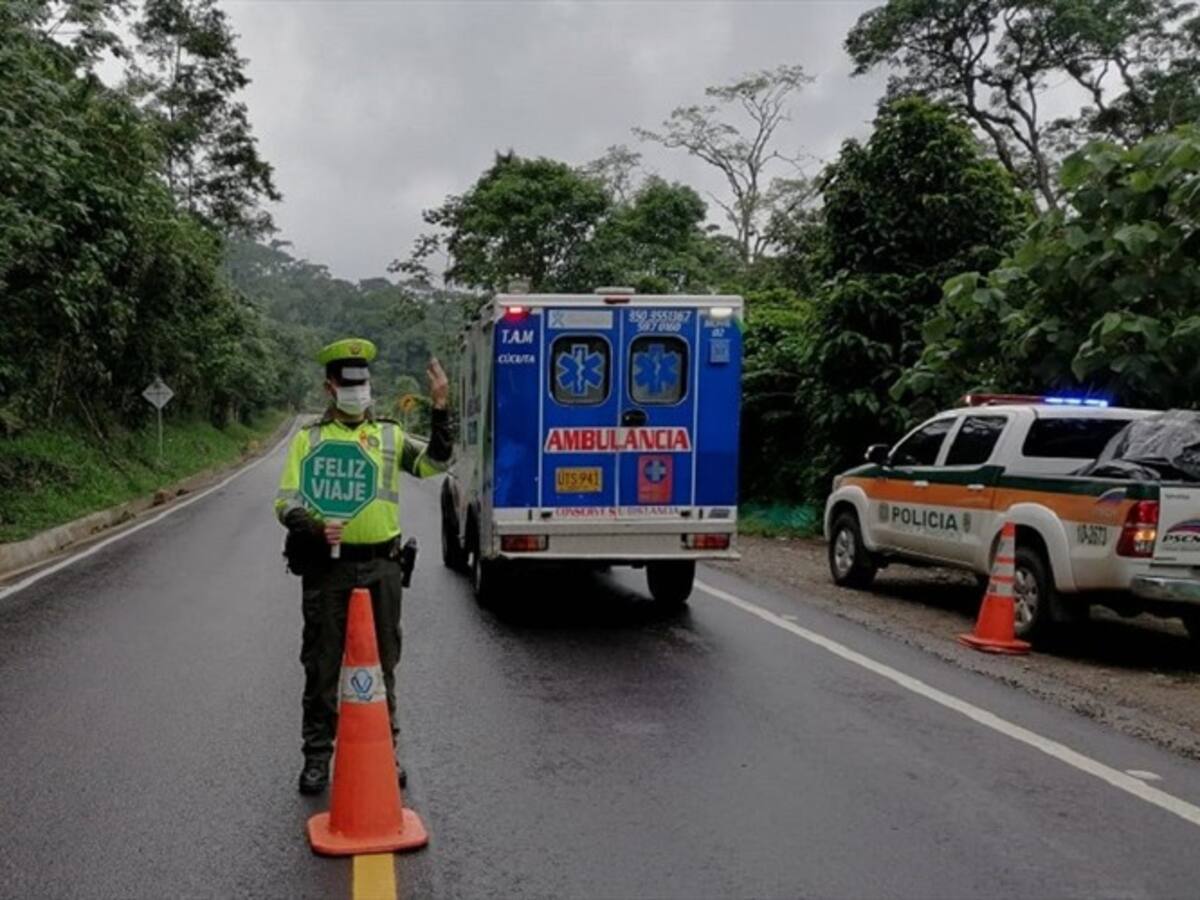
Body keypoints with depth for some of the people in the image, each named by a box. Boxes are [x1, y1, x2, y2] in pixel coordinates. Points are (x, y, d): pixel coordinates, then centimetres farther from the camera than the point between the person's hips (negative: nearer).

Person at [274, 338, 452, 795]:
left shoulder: (390, 434, 8)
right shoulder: (309, 438, 4)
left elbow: (434, 463, -8)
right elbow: (286, 503, 0)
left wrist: (440, 410, -20)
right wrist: (316, 528, -20)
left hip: (382, 567, 2)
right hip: (327, 568, -1)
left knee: (382, 665, 12)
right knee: (322, 666, 6)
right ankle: (317, 756, 19)